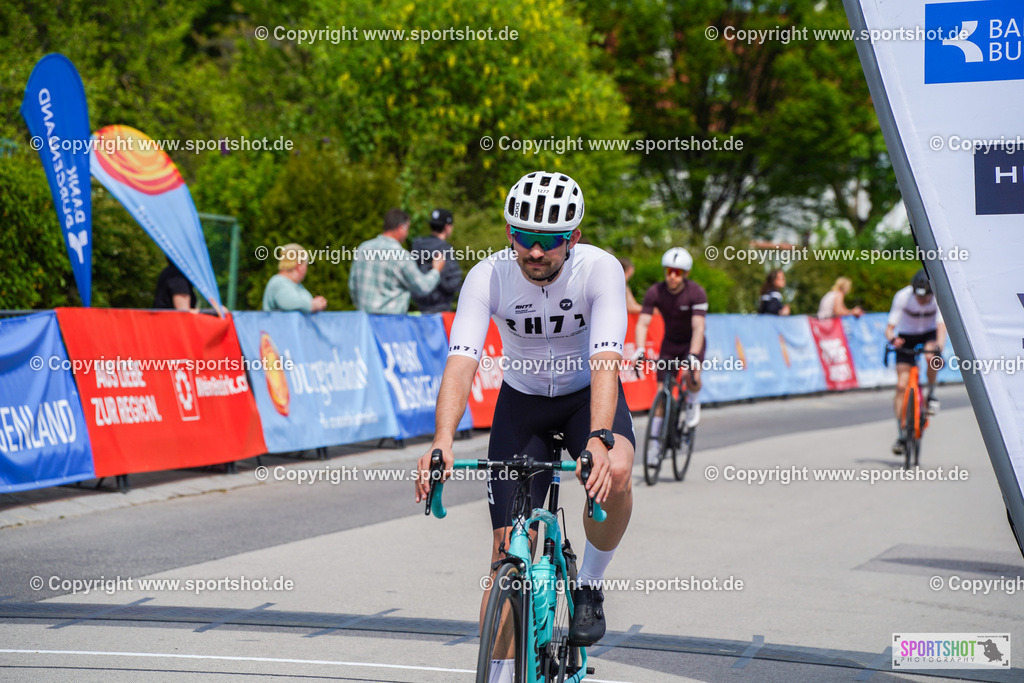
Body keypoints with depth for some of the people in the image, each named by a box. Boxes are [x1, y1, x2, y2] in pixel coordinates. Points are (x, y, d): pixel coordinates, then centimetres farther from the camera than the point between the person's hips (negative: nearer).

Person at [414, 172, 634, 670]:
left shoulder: (600, 270, -27)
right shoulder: (488, 277, -24)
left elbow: (605, 360, -38)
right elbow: (461, 362, -35)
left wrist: (599, 438, -55)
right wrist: (442, 441, -51)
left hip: (587, 395, -1)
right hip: (522, 400, 1)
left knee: (615, 473, -34)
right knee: (508, 552, -6)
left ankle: (589, 586, -8)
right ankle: (498, 672, 5)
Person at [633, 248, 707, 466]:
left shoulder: (697, 293, -23)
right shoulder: (655, 292, -16)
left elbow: (698, 327, -31)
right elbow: (642, 323, -21)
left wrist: (693, 356, -44)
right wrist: (640, 350, -36)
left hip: (692, 342, -3)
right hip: (670, 343, 3)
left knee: (692, 377, -32)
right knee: (661, 392, -4)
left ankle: (692, 401, 2)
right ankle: (656, 442, 4)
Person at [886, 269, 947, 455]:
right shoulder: (902, 297, -26)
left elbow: (941, 328, -36)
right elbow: (889, 328, -26)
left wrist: (938, 348, -54)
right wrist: (893, 339, -49)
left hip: (929, 335, 0)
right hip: (906, 337, 0)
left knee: (931, 355, -36)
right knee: (901, 386, -11)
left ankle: (931, 394, -10)